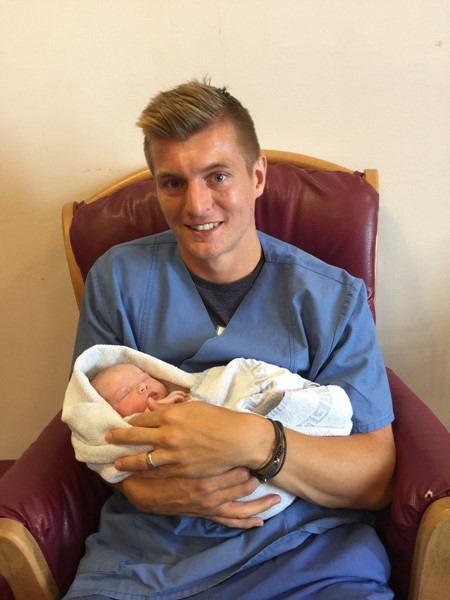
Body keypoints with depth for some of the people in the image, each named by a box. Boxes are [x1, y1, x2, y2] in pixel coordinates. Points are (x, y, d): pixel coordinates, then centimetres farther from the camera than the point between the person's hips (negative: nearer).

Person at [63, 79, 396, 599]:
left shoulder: (334, 298, 0)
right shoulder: (118, 278, 3)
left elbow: (376, 480, -3)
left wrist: (255, 442, -21)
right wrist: (153, 489, -14)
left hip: (307, 555, 0)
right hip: (145, 556, 1)